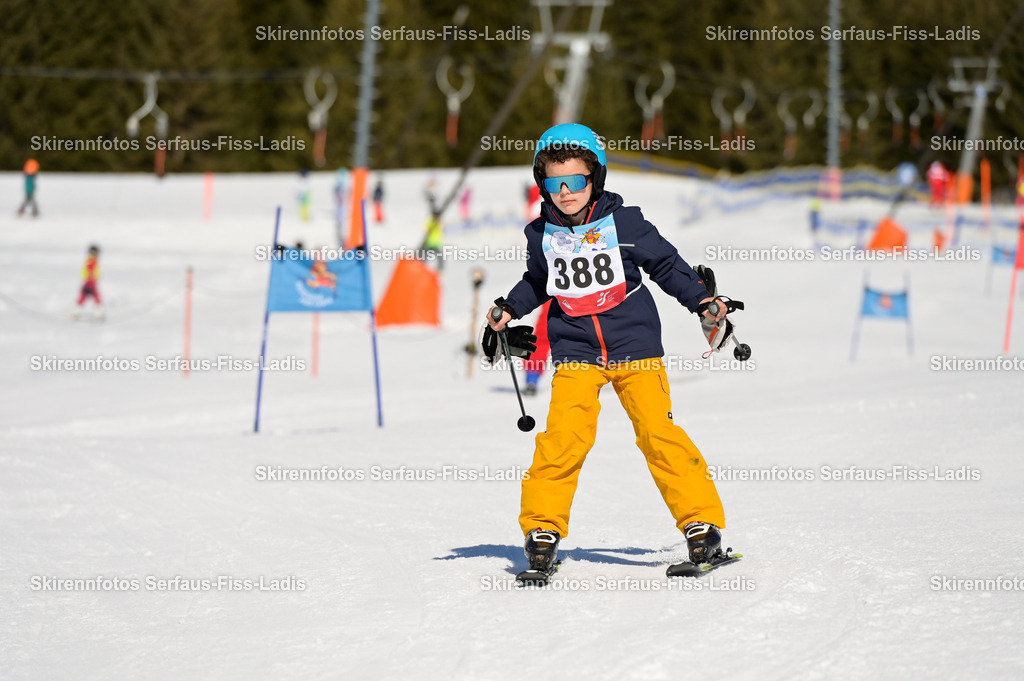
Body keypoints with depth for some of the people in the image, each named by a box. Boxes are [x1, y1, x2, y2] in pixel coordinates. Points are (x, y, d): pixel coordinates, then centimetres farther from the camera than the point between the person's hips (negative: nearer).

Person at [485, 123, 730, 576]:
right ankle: (542, 527, -3)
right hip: (575, 353, 2)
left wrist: (701, 301, -2)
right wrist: (508, 310, 12)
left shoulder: (624, 223, -4)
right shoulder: (542, 235, 4)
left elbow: (665, 264, 6)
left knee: (658, 431, -9)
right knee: (564, 434, -15)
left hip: (635, 345, -1)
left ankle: (702, 523, 0)